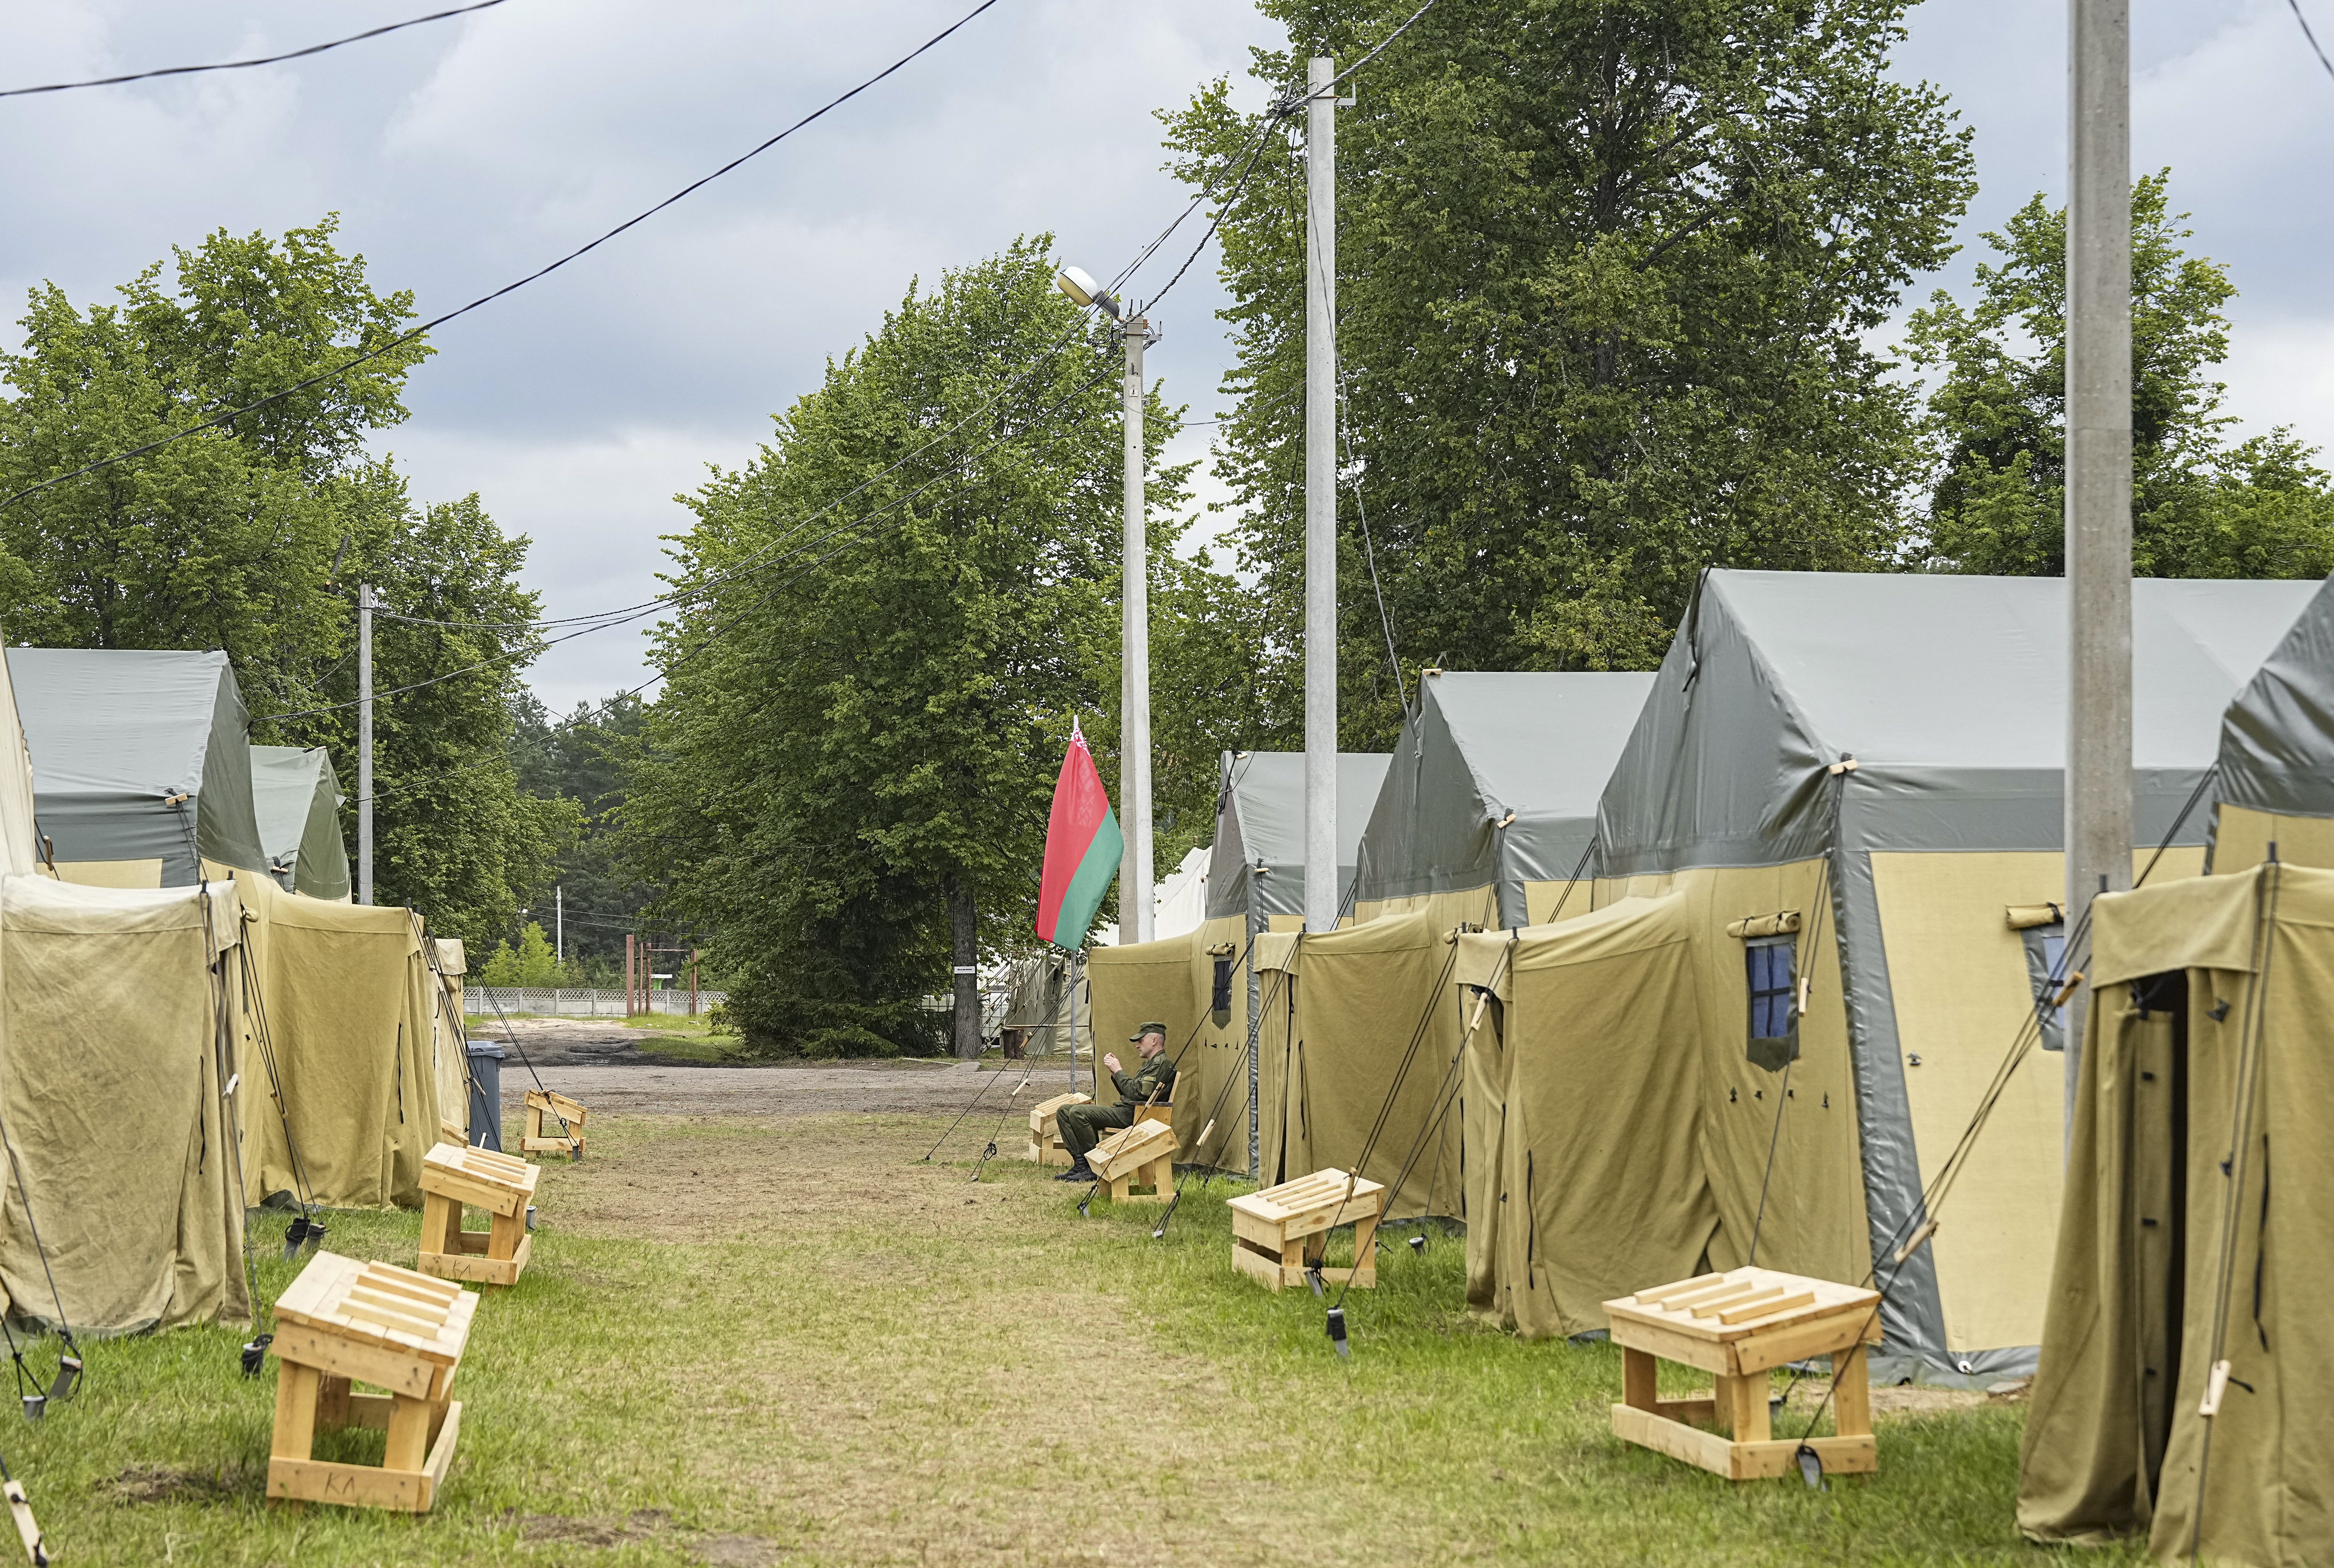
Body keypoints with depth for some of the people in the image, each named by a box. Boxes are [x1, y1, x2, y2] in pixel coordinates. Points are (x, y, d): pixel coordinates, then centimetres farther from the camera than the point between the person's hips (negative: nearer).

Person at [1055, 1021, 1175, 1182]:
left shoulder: (1161, 1064, -9)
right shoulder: (1150, 1063, 25)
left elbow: (1136, 1093, -20)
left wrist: (1118, 1071, -9)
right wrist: (1114, 1071, 13)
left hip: (1132, 1114, -11)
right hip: (1124, 1109, 11)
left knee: (1078, 1113, -26)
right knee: (1064, 1111, 5)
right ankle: (1080, 1163, -6)